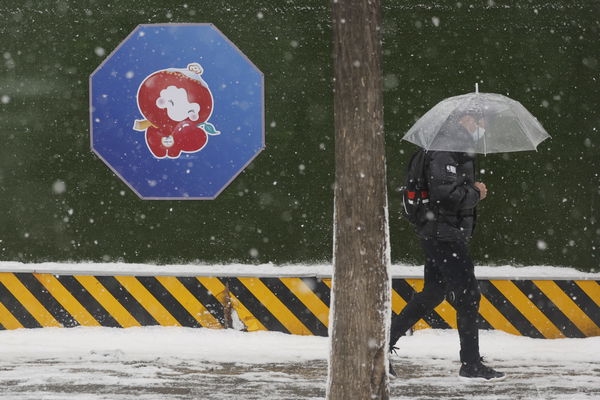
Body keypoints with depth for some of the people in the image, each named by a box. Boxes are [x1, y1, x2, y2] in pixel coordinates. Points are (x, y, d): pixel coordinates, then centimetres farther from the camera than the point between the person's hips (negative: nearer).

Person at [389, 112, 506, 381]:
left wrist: (474, 190, 4)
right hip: (445, 235, -11)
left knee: (433, 294, 16)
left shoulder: (461, 154, 19)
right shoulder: (444, 154, -15)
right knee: (467, 294, -7)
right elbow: (444, 193, -25)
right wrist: (475, 194, -11)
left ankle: (385, 342, 19)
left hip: (439, 235, 11)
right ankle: (471, 364, -2)